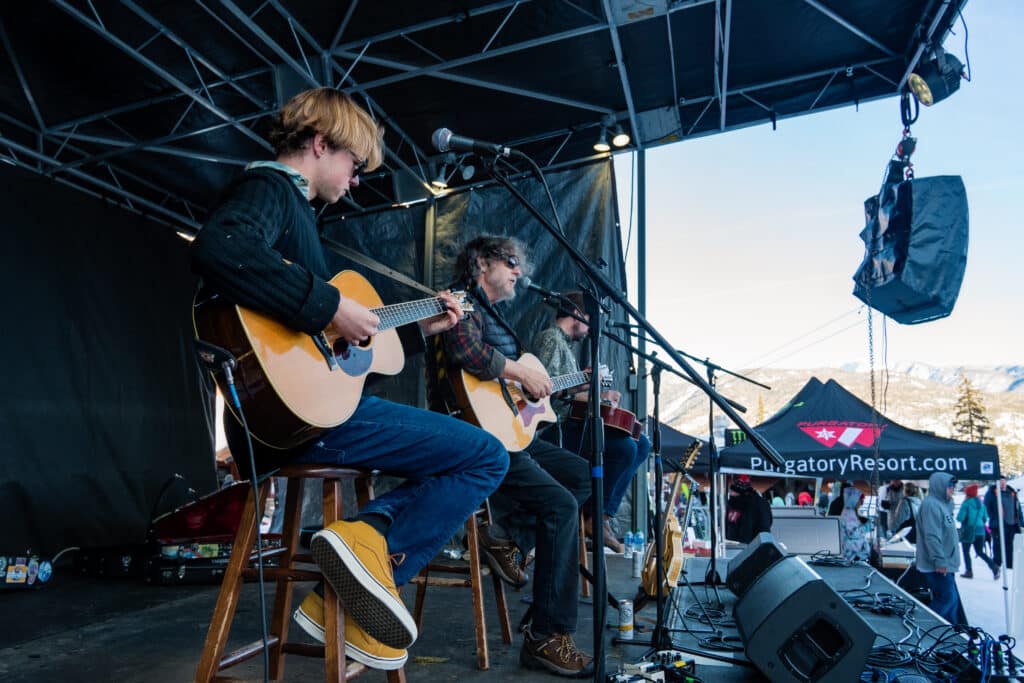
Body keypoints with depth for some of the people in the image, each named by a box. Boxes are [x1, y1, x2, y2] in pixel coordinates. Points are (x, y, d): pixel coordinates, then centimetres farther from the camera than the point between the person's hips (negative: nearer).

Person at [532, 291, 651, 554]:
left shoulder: (565, 344, 25)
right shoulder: (550, 338, -6)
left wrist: (599, 394, 10)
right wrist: (592, 396, -14)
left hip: (571, 423, 10)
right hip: (554, 427, -10)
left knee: (641, 443, 5)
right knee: (625, 448, -24)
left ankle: (603, 514, 0)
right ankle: (593, 517, -8)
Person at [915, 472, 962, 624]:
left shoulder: (942, 504, 16)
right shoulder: (931, 505, -18)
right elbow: (932, 536, -24)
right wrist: (940, 561, -26)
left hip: (945, 565, 10)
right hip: (939, 566, -10)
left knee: (952, 600, 15)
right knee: (947, 600, -7)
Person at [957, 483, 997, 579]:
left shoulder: (966, 503, -13)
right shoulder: (980, 503, 7)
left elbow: (959, 518, -17)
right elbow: (985, 518, 14)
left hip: (968, 531, -6)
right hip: (980, 531, 6)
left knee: (966, 551, 7)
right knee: (980, 552, 13)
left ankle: (969, 572, 8)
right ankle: (994, 567, -6)